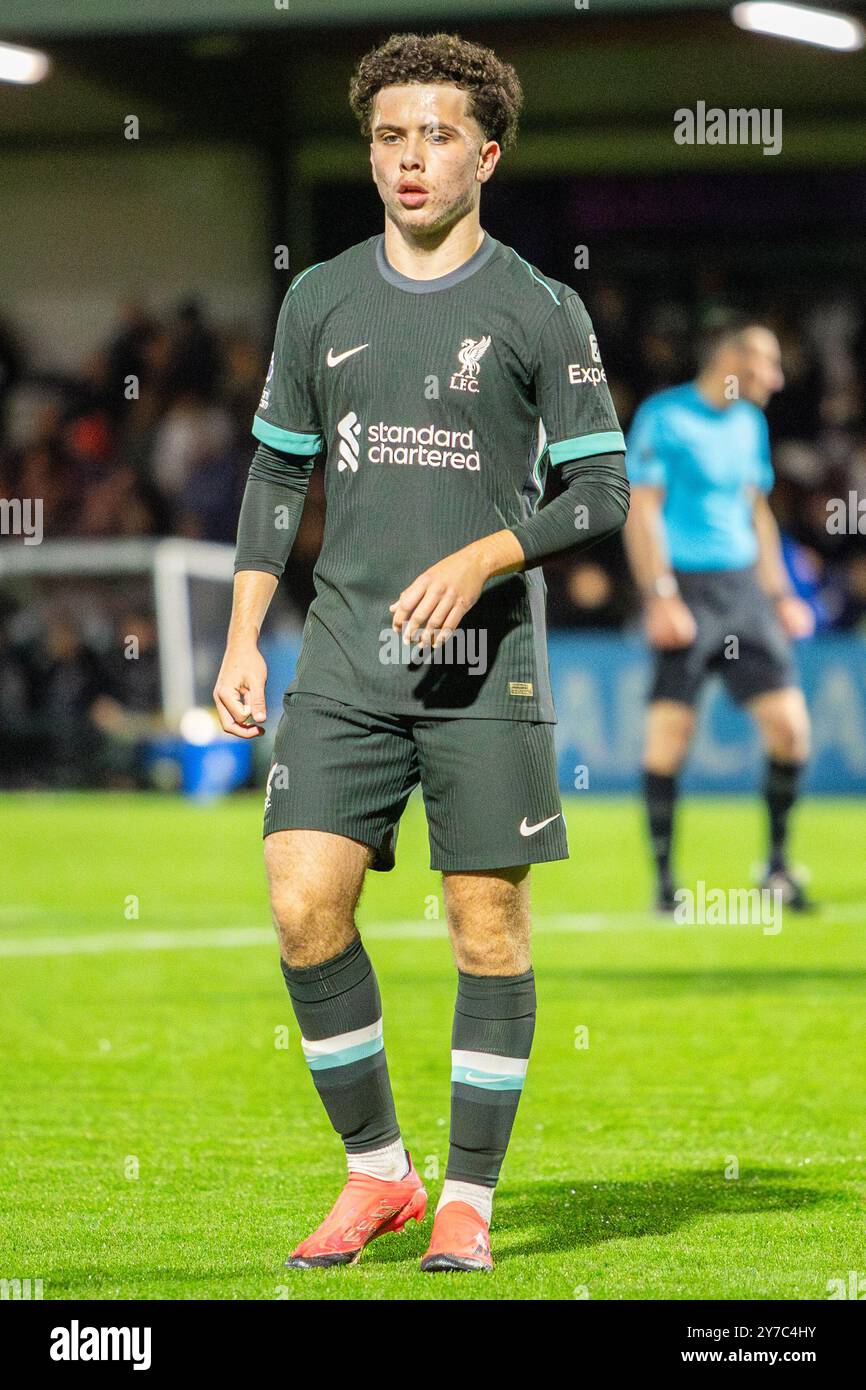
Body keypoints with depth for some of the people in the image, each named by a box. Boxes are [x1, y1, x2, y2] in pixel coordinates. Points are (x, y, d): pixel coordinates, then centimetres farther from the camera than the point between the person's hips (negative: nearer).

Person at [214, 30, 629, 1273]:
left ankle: (468, 1201, 11)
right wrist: (243, 642, 9)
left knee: (489, 926, -1)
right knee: (306, 906, -7)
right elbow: (277, 474, 16)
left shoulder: (540, 310, 0)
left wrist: (478, 560, -16)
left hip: (487, 668, -3)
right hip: (345, 666, 3)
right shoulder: (320, 301, 10)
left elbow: (602, 490, -1)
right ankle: (376, 1173, 10)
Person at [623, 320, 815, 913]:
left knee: (789, 724, -2)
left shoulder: (749, 424, 15)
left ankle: (778, 865, 11)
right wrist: (660, 596, -17)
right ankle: (664, 878, 3)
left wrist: (779, 593, 18)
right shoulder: (663, 416, -6)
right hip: (685, 587, -6)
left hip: (743, 588, 6)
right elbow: (641, 510, -10)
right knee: (671, 731, -8)